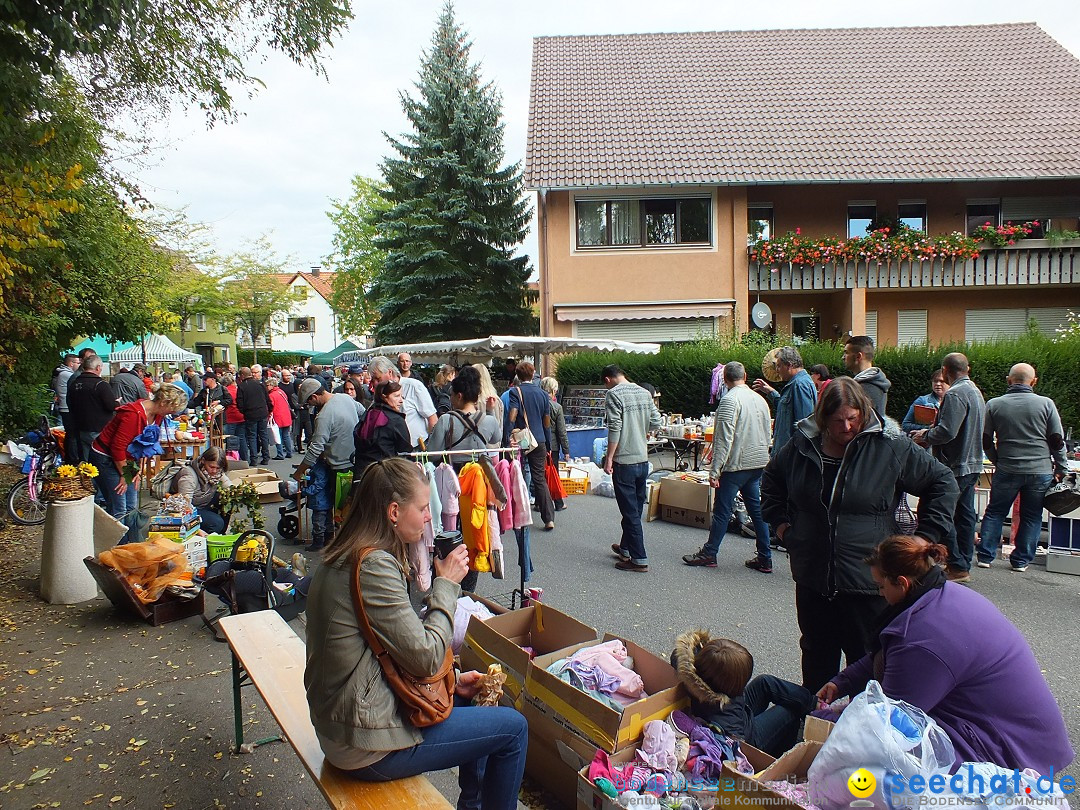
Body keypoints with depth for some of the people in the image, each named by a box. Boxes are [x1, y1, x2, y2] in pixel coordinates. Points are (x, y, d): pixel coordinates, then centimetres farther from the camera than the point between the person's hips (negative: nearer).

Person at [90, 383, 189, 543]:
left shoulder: (157, 416, -1)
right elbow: (118, 447, -25)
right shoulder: (134, 414, -28)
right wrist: (124, 475, -14)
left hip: (125, 460, 9)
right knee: (119, 511, -10)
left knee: (132, 508, 8)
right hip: (104, 458, -9)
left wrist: (138, 471, 2)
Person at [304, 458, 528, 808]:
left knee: (473, 695, 25)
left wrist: (453, 679, 8)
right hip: (369, 745, -10)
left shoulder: (344, 558, 5)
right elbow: (426, 658, -21)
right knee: (513, 728, 0)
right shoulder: (374, 566, -25)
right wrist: (446, 585, -11)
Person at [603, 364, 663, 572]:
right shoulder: (644, 393, 9)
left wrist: (609, 458, -13)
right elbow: (656, 423, 7)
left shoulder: (614, 394, -11)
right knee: (635, 509, 18)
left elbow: (615, 429, -18)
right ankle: (625, 549, 33)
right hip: (643, 460, 7)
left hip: (624, 462, -7)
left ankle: (639, 559, 5)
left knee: (630, 512, 0)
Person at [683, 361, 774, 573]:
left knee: (722, 510, 1)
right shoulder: (760, 399, 10)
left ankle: (709, 554, 11)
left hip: (736, 464, -7)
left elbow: (724, 439, -18)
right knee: (757, 509, 11)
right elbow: (767, 436, 17)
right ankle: (764, 558, 14)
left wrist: (714, 471, -16)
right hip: (758, 464, 8)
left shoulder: (730, 400, -14)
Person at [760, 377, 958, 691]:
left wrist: (925, 538, -4)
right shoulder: (802, 446, 1)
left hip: (868, 582, -4)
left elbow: (942, 482, 2)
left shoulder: (891, 447, -8)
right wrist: (781, 523, 11)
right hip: (812, 579, 4)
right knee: (816, 658, 20)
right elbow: (771, 481, 21)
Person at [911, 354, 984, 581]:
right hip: (972, 464, 10)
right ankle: (964, 564, 20)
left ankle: (957, 567, 0)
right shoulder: (976, 392, 15)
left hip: (955, 466, -10)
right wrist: (929, 433, 15)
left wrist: (925, 437, -7)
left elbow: (946, 432, -25)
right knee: (965, 514, 13)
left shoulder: (955, 394, -18)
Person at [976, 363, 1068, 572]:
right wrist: (1061, 469, 9)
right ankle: (1021, 560, 14)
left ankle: (986, 556, 10)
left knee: (995, 512, 11)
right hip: (1040, 470, 0)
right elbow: (1057, 441, -1)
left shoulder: (994, 405, -2)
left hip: (1007, 470, 0)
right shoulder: (1046, 404, -4)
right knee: (1031, 517, 10)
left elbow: (986, 441, 2)